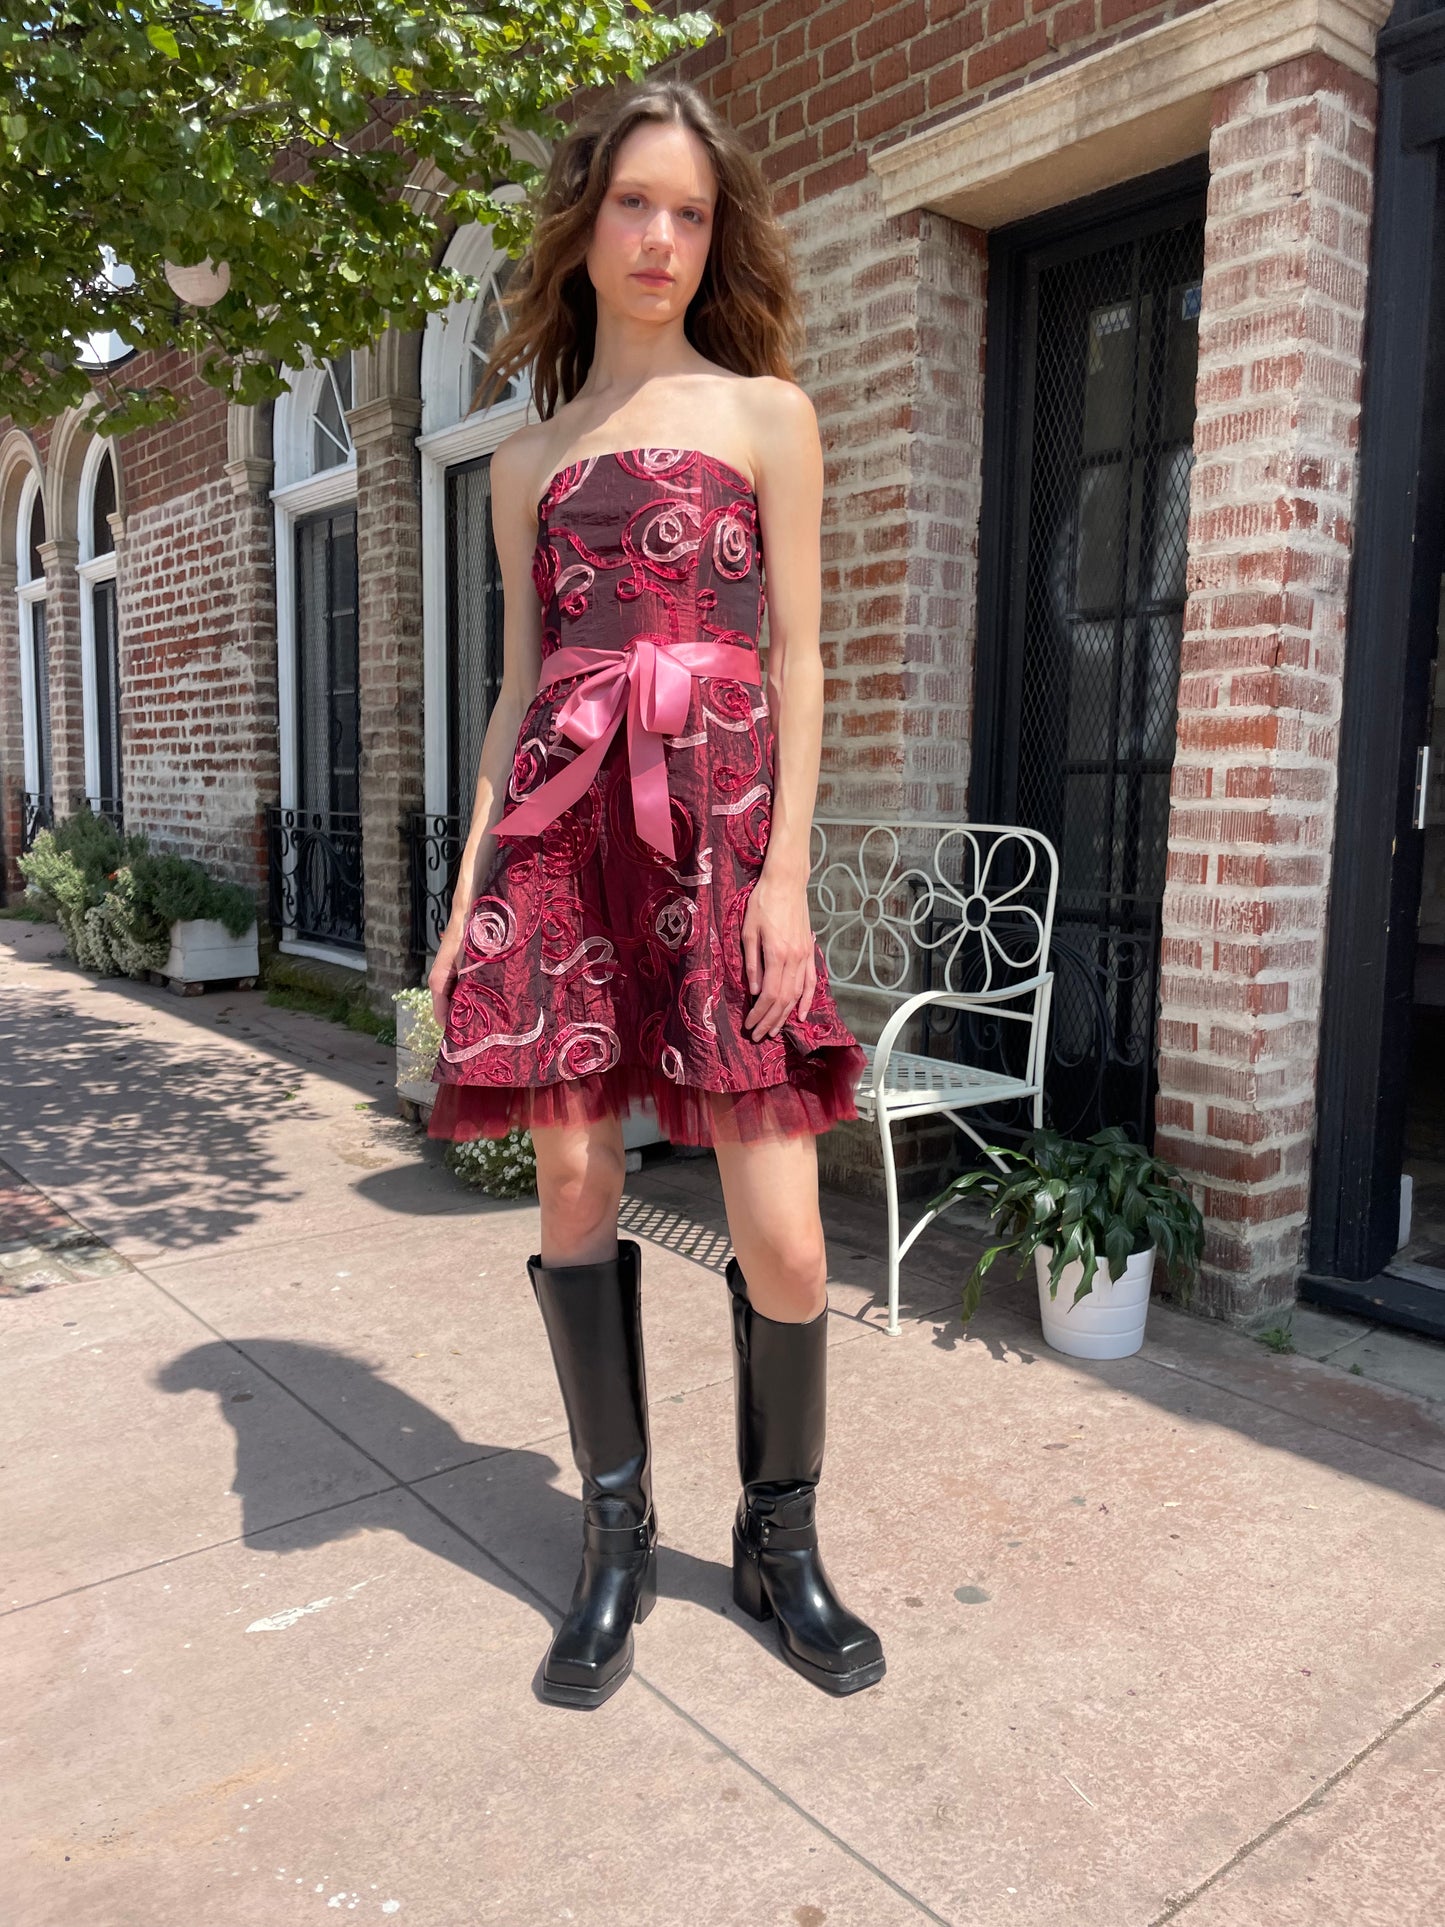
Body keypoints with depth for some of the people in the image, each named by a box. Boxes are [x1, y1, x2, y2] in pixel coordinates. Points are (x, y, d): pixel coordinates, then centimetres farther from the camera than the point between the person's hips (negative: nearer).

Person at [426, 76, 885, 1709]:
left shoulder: (766, 413, 12)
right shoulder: (527, 457, 19)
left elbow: (798, 657, 4)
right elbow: (520, 686, 16)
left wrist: (787, 871, -8)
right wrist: (470, 890, 8)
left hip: (716, 827, -2)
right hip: (560, 829, 3)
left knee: (781, 1234, -7)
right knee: (574, 1183, 2)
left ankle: (781, 1542, 17)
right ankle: (615, 1537, 20)